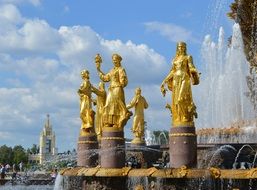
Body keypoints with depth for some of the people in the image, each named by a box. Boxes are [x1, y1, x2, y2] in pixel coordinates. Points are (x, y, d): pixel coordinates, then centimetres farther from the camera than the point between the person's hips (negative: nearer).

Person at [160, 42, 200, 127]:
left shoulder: (188, 57, 9)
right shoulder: (175, 59, 22)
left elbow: (191, 68, -3)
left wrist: (194, 72, -25)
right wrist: (164, 81, 21)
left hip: (184, 79, -5)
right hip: (176, 80, 5)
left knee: (182, 98, -20)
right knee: (176, 100, -3)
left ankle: (186, 119, -17)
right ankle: (177, 120, -3)